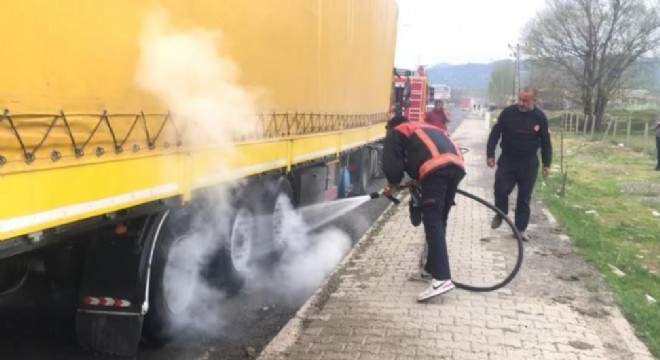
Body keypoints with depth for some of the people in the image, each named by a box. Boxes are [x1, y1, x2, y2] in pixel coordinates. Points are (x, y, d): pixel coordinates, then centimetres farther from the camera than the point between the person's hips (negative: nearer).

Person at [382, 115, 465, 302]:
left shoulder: (396, 133, 23)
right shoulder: (426, 128, 43)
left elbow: (392, 165, 11)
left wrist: (392, 185, 28)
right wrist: (418, 181, 38)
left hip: (435, 168, -7)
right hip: (456, 165, 7)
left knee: (432, 220, -11)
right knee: (440, 220, 17)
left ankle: (442, 278, -22)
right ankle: (433, 267, 24)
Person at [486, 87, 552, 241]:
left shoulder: (540, 117, -4)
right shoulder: (508, 112, -8)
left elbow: (545, 141, 5)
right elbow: (495, 133, -1)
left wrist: (546, 164, 4)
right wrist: (490, 154, -5)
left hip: (529, 162, 1)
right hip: (507, 159, -1)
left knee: (524, 197, 5)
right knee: (501, 189, -9)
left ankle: (521, 229, 16)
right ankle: (500, 214, 21)